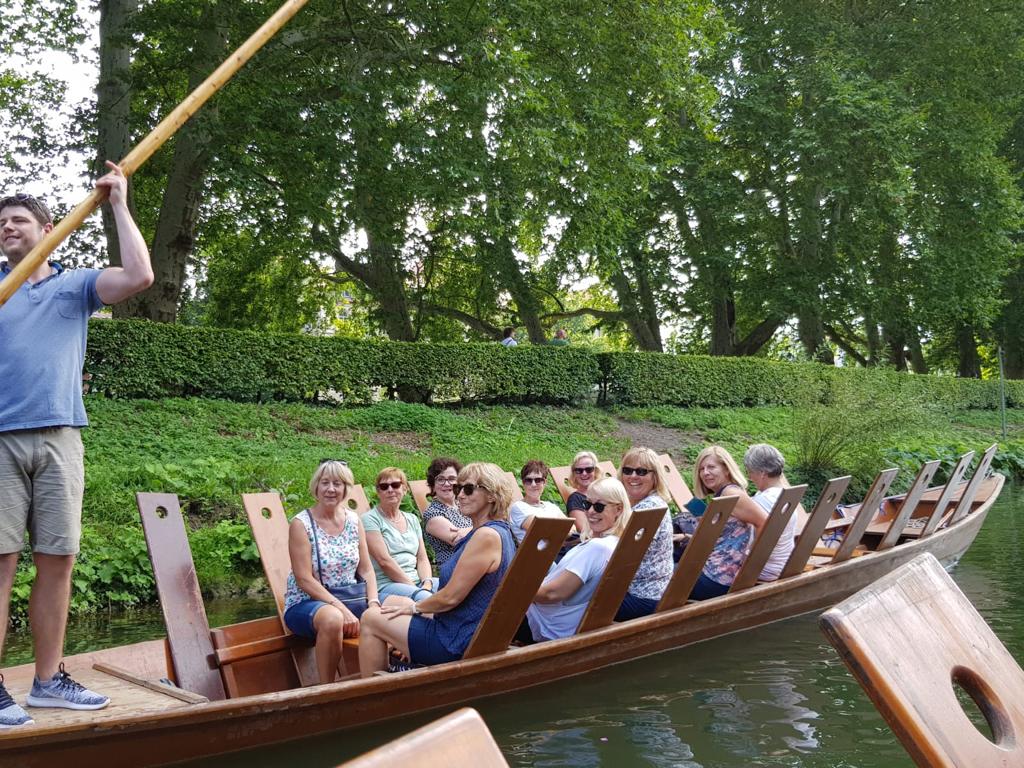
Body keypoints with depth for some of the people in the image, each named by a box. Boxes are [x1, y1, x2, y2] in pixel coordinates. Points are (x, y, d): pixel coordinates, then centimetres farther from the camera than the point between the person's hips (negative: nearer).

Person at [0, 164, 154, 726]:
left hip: (58, 437, 1)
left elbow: (138, 277, -4)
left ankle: (48, 679, 14)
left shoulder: (75, 285, 12)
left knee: (57, 560, 3)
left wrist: (119, 205, 0)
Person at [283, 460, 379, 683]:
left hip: (348, 598, 5)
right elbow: (305, 580, -14)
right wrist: (342, 609, -22)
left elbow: (366, 569, 7)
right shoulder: (301, 524, -8)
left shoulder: (354, 521, 7)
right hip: (306, 603, -5)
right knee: (333, 618, -38)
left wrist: (373, 602, -11)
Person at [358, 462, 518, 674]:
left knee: (371, 619, 1)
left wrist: (415, 608, -4)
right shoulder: (499, 531, 9)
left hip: (461, 641, -10)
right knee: (391, 603, 21)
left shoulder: (488, 535, -23)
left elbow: (450, 597, -21)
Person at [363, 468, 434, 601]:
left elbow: (422, 559, 14)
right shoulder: (370, 519, 0)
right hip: (385, 585, -6)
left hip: (417, 581, 6)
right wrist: (413, 587, -14)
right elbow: (384, 561, -10)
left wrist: (427, 584, -7)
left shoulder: (412, 519, 20)